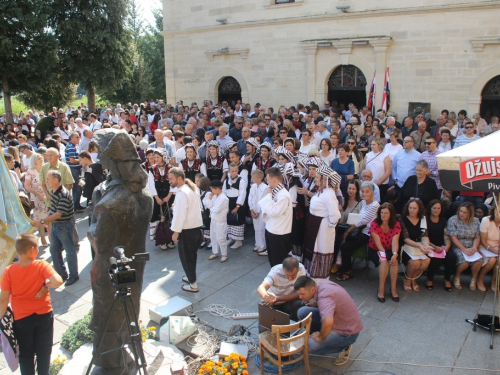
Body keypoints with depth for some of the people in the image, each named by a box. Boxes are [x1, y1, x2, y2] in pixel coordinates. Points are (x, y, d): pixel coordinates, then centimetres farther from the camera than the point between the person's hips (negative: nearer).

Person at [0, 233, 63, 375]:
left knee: (25, 354, 19)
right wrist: (46, 285, -12)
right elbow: (58, 281, -32)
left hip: (21, 318, 0)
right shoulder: (42, 266, -17)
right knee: (43, 351, 19)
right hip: (44, 315, 0)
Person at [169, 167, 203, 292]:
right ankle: (191, 276, 37)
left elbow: (179, 214, -24)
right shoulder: (191, 188, 9)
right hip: (195, 226, 9)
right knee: (191, 254, 22)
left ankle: (193, 284, 10)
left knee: (186, 256, 3)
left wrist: (175, 232, -18)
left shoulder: (182, 193, -21)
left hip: (187, 229, -9)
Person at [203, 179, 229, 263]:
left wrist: (211, 208, -7)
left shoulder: (223, 198, -22)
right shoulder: (214, 196, 4)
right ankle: (215, 253, 32)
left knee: (220, 239, -1)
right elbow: (209, 205, 1)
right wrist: (209, 198, -9)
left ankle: (224, 255, 14)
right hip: (213, 220, 9)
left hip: (220, 221, -9)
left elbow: (216, 209, -26)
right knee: (213, 237, 18)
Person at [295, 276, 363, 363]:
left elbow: (328, 322, -49)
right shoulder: (319, 283, -6)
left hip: (347, 331, -9)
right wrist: (315, 304, -2)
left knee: (309, 346, -20)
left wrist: (320, 338, -29)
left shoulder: (324, 296, -33)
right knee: (302, 312, -6)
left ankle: (344, 347, 1)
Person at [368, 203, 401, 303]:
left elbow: (395, 242, -18)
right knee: (384, 261, -32)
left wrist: (394, 254, -35)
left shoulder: (396, 225, -6)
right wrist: (384, 254, -33)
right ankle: (381, 289, -21)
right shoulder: (374, 224, -15)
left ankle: (393, 288, -17)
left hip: (389, 250, 2)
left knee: (394, 261, -29)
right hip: (375, 250, -2)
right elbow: (378, 242, -21)